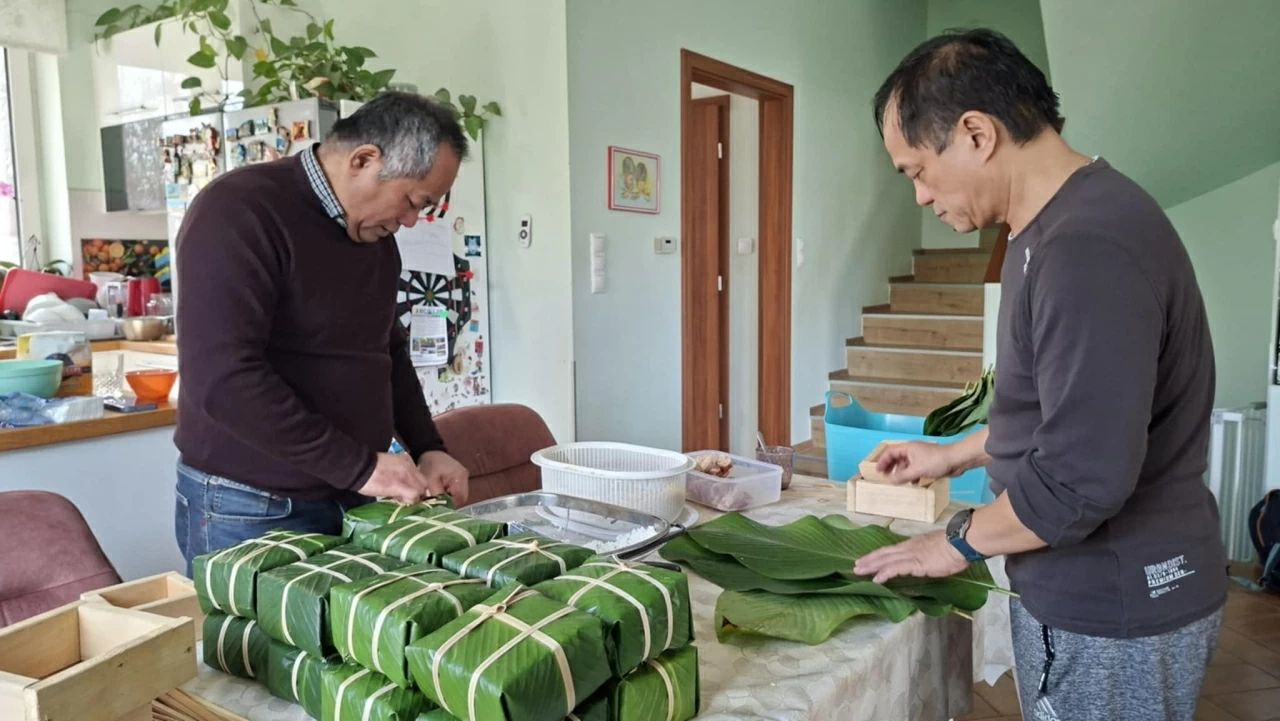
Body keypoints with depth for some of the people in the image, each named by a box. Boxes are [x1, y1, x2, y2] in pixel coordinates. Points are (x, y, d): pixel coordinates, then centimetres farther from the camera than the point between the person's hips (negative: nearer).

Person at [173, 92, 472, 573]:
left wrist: (427, 447, 5)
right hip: (251, 509, -7)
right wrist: (359, 466, -24)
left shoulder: (375, 234, 7)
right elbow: (222, 379, -27)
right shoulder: (238, 212, -18)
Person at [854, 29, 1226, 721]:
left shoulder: (1090, 246, -27)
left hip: (1113, 613, -9)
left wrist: (960, 541, -14)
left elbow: (1082, 477, -29)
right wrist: (955, 454, 17)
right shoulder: (1054, 227, 7)